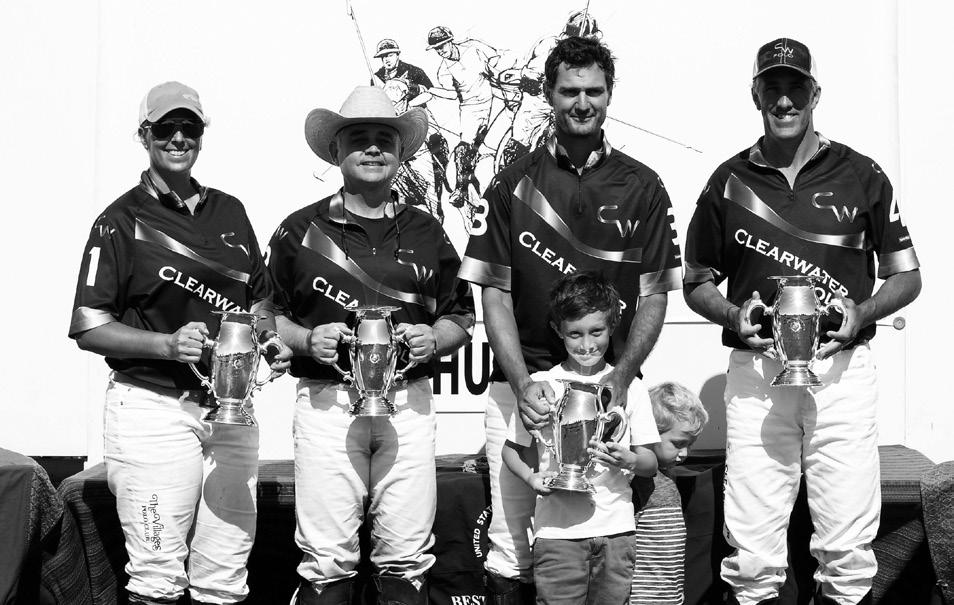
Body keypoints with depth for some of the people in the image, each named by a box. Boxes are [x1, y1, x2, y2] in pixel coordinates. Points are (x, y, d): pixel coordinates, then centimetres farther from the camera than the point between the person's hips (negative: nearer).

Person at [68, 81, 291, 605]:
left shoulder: (229, 212, 14)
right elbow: (88, 328, -5)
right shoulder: (122, 221, -1)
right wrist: (168, 344, -19)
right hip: (153, 409, -4)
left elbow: (258, 298, 25)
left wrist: (270, 336, 3)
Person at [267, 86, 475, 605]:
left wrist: (435, 338, -2)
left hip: (408, 402, 2)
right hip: (327, 401, -2)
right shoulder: (301, 230, 7)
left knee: (406, 557, 3)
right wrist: (307, 340, -9)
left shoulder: (426, 232, 14)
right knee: (328, 560, -3)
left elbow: (461, 316, 19)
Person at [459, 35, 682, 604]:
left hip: (609, 386, 0)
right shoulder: (514, 183, 7)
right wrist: (523, 382, -10)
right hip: (521, 382, 0)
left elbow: (654, 298, 5)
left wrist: (619, 380, -9)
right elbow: (495, 295, 4)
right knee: (511, 543, 0)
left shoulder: (641, 187, 7)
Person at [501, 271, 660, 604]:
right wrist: (532, 477, -8)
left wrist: (628, 460, -14)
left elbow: (652, 463, 8)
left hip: (616, 528, 1)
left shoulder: (630, 387, 7)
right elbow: (511, 449, 11)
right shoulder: (541, 386, 4)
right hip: (557, 529, -1)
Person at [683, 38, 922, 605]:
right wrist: (734, 315, -6)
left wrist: (862, 313, -8)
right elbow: (698, 282, 15)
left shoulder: (860, 174, 7)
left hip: (843, 368, 0)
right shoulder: (728, 181, 9)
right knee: (753, 552, 0)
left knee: (848, 550, -1)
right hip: (756, 370, 0)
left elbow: (906, 275, 11)